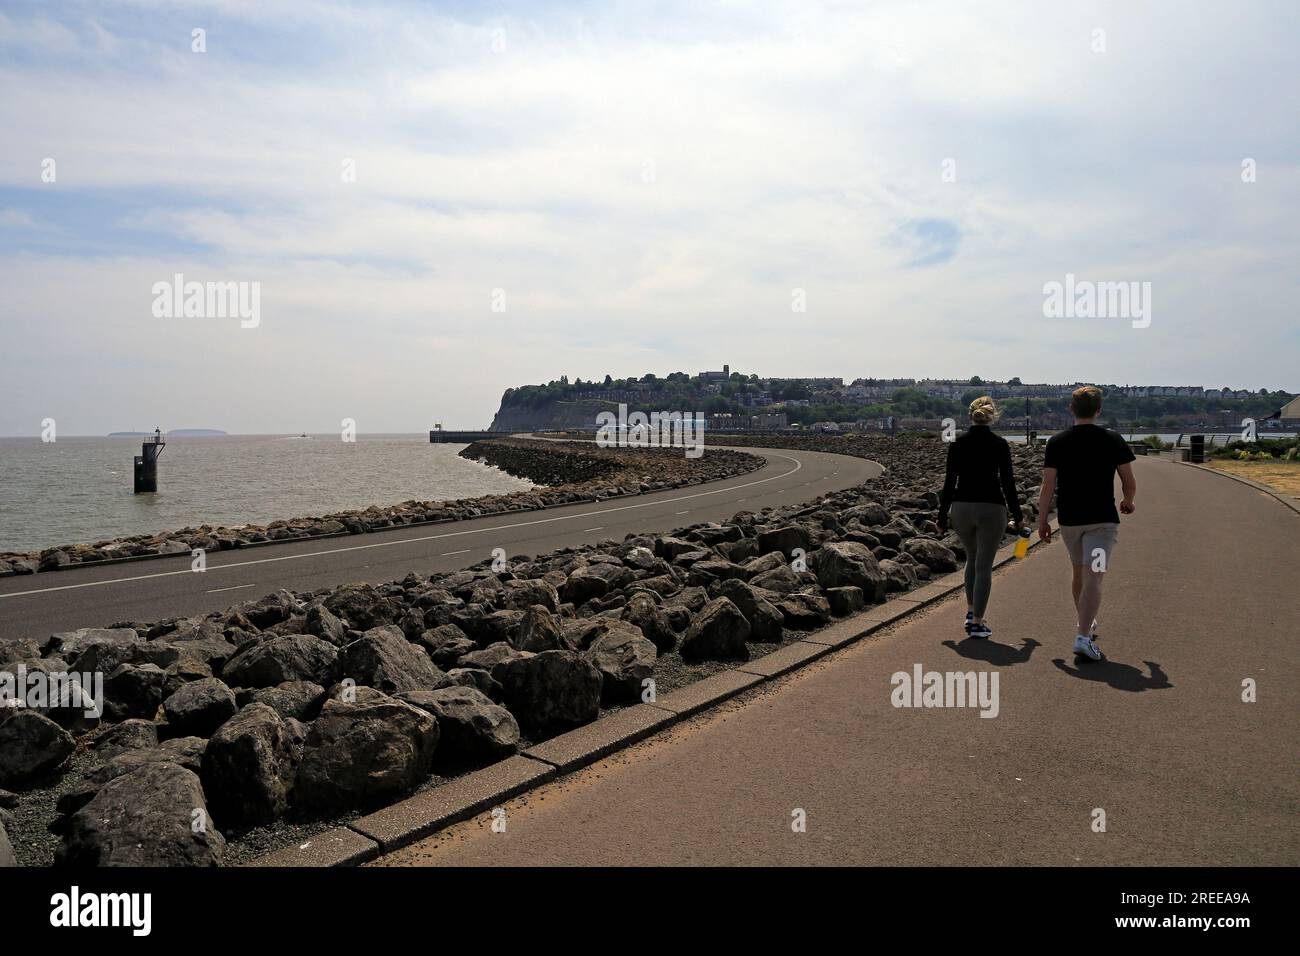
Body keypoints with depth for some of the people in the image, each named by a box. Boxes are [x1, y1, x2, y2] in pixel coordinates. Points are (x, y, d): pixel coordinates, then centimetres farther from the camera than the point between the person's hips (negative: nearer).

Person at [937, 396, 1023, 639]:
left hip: (961, 507, 3)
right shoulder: (999, 444, -5)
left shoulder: (957, 443, 0)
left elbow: (950, 481, 1)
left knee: (972, 559, 23)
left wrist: (942, 516, 7)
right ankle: (977, 623, 3)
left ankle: (970, 612, 21)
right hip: (992, 509, -3)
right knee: (984, 566, 3)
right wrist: (1017, 515, 9)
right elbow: (1007, 482, -2)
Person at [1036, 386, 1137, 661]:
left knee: (1079, 573, 21)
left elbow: (1048, 486, -5)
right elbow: (1130, 483, 0)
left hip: (1068, 519, 2)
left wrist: (1042, 521, 3)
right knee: (1093, 577, -7)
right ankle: (1083, 637, -19)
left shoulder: (1056, 442, -2)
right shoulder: (1113, 440, -3)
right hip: (1103, 519, -2)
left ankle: (1084, 624, 38)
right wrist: (1128, 503, 22)